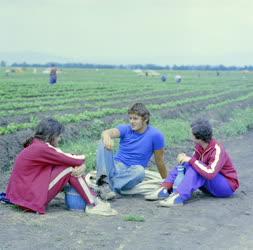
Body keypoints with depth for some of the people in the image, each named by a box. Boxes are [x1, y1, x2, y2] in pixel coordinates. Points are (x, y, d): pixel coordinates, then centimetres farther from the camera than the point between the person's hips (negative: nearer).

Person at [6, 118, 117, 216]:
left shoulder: (36, 145, 10)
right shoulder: (41, 148, -20)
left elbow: (65, 158, 7)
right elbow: (73, 159, -16)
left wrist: (81, 165, -12)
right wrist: (83, 158, 6)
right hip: (32, 199, -10)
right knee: (70, 168, -12)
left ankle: (93, 197, 6)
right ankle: (94, 205, -6)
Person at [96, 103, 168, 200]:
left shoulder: (155, 135, -6)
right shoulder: (126, 129, 0)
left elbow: (159, 161, 2)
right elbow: (110, 132, -22)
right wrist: (107, 136, -46)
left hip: (131, 172, -2)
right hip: (115, 166, 2)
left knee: (140, 170, -37)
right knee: (104, 143, -23)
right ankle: (104, 181, -39)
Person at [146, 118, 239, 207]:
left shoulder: (217, 150, -27)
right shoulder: (199, 146, -5)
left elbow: (210, 173, -39)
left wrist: (191, 160, -32)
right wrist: (185, 158, -18)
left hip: (228, 186, -8)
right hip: (210, 184, 8)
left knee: (196, 168, -30)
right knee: (184, 164, -5)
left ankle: (179, 197, -42)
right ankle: (164, 190, -19)